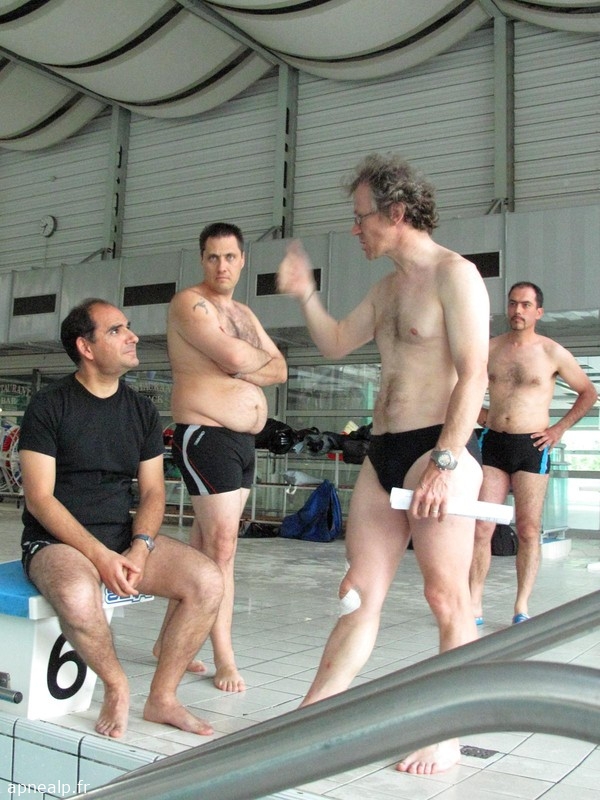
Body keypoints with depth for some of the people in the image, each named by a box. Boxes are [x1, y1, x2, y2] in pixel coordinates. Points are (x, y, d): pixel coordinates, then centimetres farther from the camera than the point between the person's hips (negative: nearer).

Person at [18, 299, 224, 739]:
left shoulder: (143, 411, 9)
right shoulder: (49, 406, -5)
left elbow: (152, 492, 8)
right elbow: (40, 498, -11)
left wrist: (141, 547, -13)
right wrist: (100, 556, -21)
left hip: (124, 536, 5)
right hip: (56, 540, -4)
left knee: (208, 582, -18)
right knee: (77, 596, -38)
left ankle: (162, 698, -1)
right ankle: (116, 686, -7)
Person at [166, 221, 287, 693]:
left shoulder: (245, 314, 20)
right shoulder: (190, 303, -6)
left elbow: (280, 371, 10)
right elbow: (234, 356, -21)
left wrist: (241, 367, -7)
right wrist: (261, 360, 0)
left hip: (243, 439, 8)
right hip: (205, 435, -8)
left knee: (204, 544, 11)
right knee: (222, 546, -9)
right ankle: (225, 658, -1)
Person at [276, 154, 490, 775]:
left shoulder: (454, 275, -7)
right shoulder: (388, 286, 19)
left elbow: (473, 375, -15)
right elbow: (336, 344, 27)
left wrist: (446, 462, -22)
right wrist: (305, 295, 11)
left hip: (436, 448, -8)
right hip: (382, 451, 8)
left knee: (446, 597, 0)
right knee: (359, 593, 8)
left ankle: (447, 735, 12)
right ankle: (309, 716, 12)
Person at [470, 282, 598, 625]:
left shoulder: (553, 352, -1)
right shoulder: (491, 348, 7)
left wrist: (559, 429, 0)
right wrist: (482, 415, 6)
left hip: (531, 447, -2)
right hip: (493, 444, 2)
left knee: (528, 530, 1)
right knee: (481, 528, -2)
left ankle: (522, 609, 11)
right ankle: (474, 606, 3)